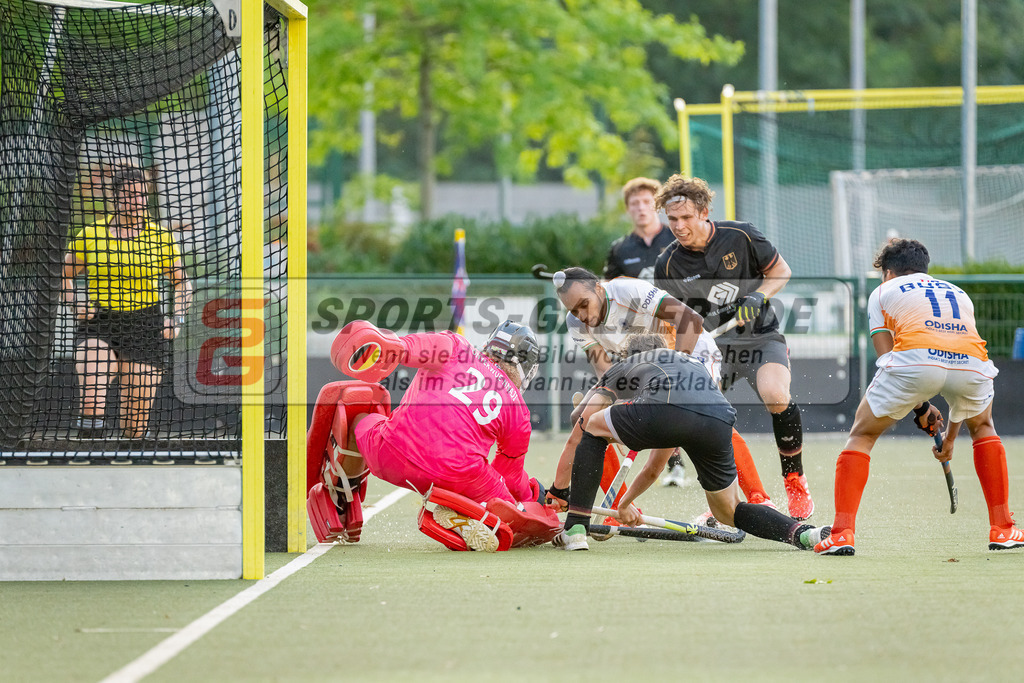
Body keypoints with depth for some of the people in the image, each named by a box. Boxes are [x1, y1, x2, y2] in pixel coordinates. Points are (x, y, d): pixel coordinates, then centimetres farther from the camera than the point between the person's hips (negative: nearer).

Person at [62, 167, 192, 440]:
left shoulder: (161, 237, 6)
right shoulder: (90, 235, 4)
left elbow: (182, 283, 15)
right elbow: (63, 274, 15)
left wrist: (176, 319, 0)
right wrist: (75, 303, -3)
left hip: (145, 327, 1)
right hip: (98, 325, -1)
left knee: (136, 422, -2)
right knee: (91, 400, -26)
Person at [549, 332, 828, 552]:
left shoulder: (619, 370, 36)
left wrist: (559, 493, 43)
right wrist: (625, 503, 67)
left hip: (666, 411, -4)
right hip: (720, 420, 4)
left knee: (593, 428, 24)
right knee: (729, 511, 26)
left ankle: (575, 529, 17)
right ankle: (803, 532, 3)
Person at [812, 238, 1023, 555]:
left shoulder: (883, 292, 28)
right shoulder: (960, 294, 39)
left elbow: (887, 358, 18)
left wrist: (919, 408, 26)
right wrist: (950, 436, 51)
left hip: (917, 357, -3)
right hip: (971, 362, 3)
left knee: (862, 435, 17)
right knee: (982, 427, 34)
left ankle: (842, 533, 4)